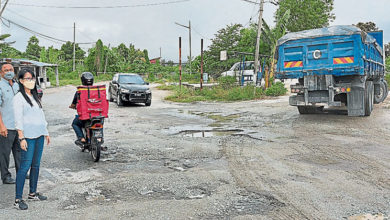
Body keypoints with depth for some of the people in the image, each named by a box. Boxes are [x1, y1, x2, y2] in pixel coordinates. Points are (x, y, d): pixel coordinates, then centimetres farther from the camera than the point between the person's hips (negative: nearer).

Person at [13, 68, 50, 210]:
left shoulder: (35, 96, 15)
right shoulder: (18, 98, -7)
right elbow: (18, 119, -12)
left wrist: (46, 132, 18)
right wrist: (21, 138, -17)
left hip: (39, 135, 7)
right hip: (28, 137, -7)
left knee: (36, 165, 12)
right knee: (25, 166, -8)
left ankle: (33, 193, 23)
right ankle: (18, 199, -2)